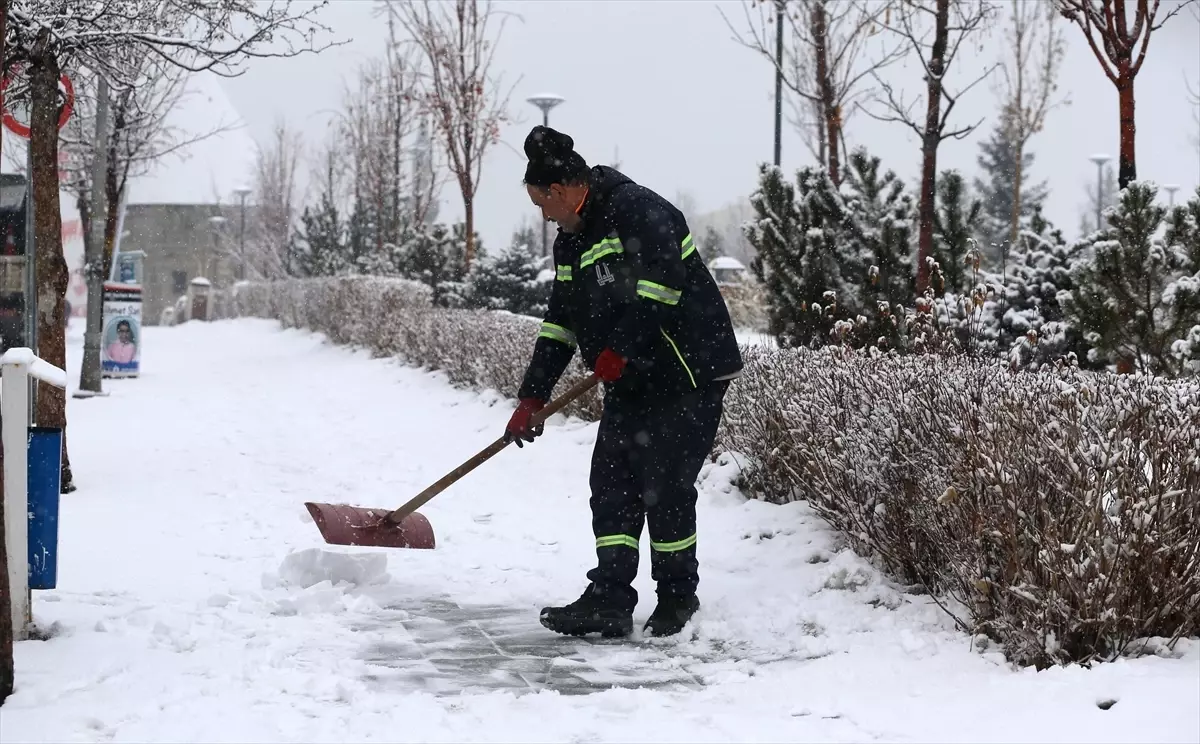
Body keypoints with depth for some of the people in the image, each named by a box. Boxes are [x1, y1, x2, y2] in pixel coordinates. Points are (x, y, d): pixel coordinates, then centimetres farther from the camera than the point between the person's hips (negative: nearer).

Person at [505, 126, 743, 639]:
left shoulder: (637, 210, -14)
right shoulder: (570, 241, 16)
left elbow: (664, 278, -26)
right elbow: (559, 324, 18)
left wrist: (618, 350, -21)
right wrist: (531, 398, 13)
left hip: (690, 372, -9)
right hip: (631, 381, 9)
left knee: (665, 485, -5)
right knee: (612, 483, 3)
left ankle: (678, 595, 11)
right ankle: (609, 600, 4)